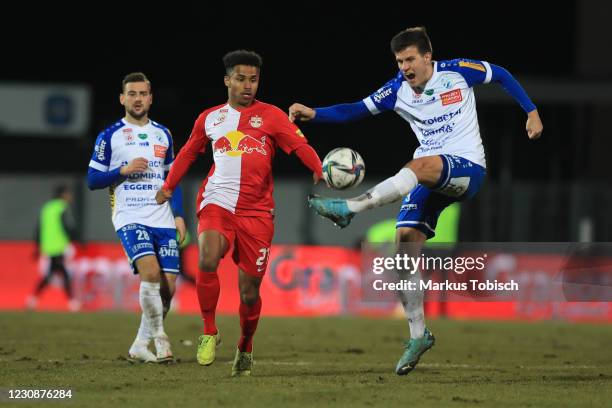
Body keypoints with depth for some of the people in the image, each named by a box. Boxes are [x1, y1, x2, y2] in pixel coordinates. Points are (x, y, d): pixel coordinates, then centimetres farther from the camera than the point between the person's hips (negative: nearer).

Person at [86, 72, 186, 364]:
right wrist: (124, 170, -13)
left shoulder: (163, 135, 15)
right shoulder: (109, 136, 3)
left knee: (168, 286, -4)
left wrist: (179, 215, 10)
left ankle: (140, 346, 11)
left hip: (163, 220, 4)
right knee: (150, 272, -25)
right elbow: (92, 180, 2)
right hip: (129, 218, -4)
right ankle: (159, 339, -12)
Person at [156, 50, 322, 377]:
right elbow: (189, 152, 29)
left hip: (256, 212, -1)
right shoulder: (209, 118, 12)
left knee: (249, 290, 0)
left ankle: (245, 349, 25)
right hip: (216, 204, 1)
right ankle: (209, 331, -11)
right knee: (207, 260, -28)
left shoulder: (270, 116, 3)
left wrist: (320, 171, -27)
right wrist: (168, 187, 31)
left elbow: (300, 146, -9)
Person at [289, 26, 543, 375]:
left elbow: (501, 75, 11)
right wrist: (313, 114, -15)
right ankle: (418, 335, 0)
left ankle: (348, 209, -47)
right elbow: (355, 111, 0)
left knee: (420, 165, -37)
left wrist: (531, 112, 7)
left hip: (468, 169, -5)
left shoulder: (457, 72, -4)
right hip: (430, 177, 5)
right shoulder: (398, 90, 5)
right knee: (405, 243, -10)